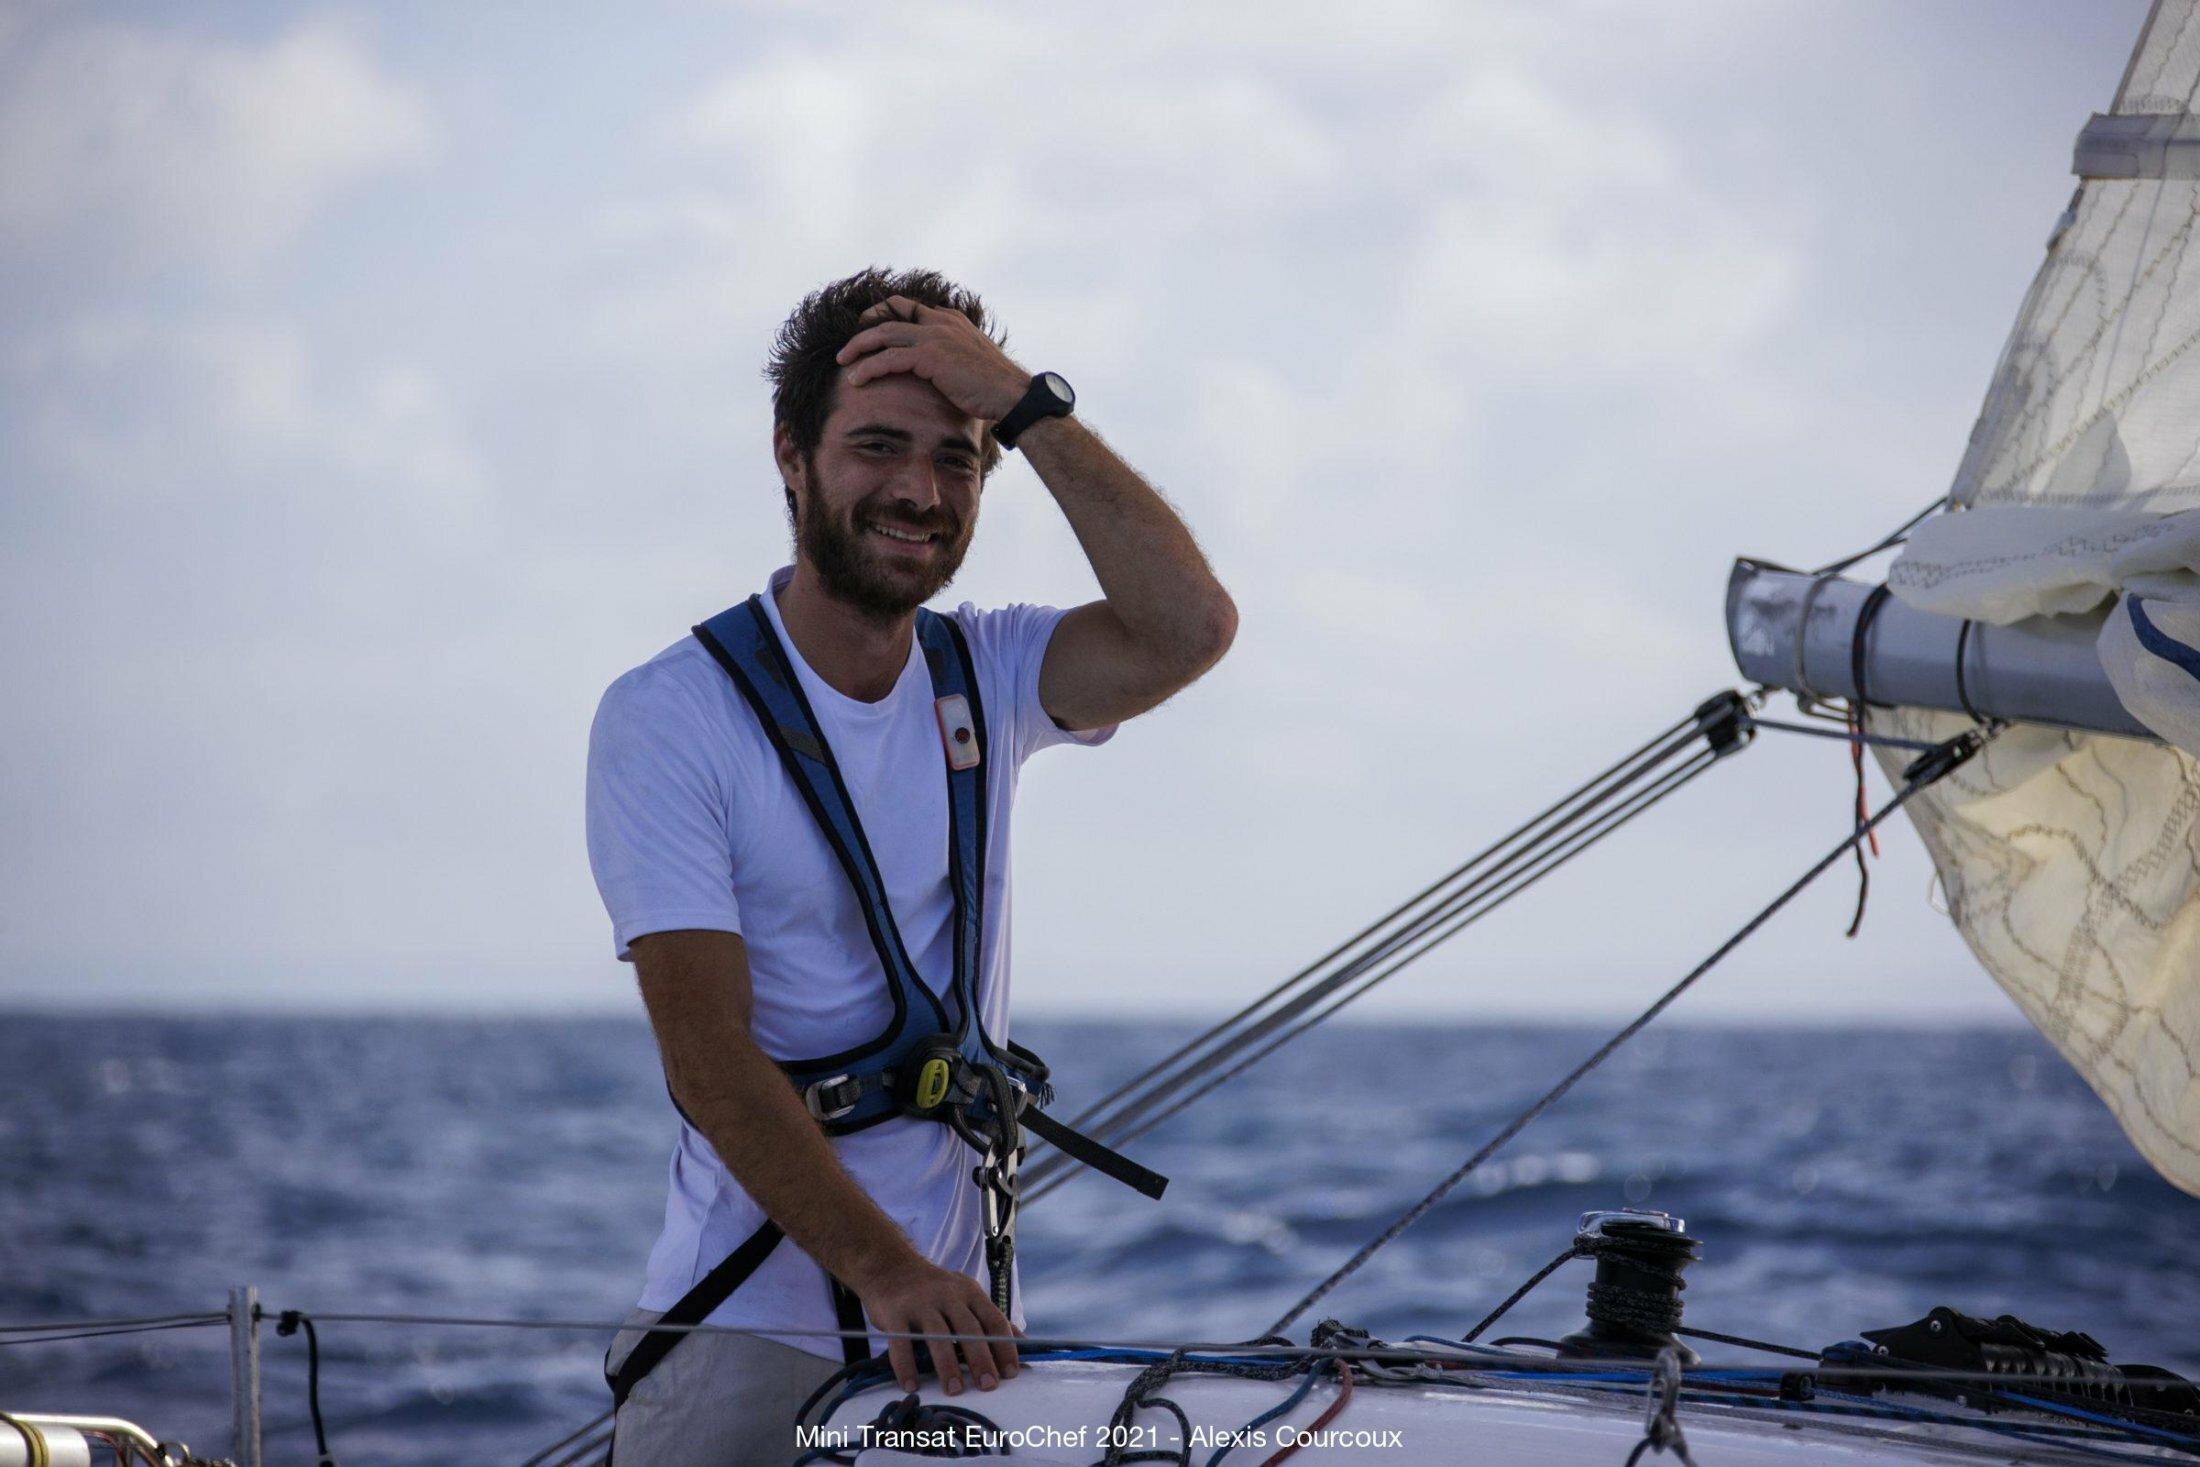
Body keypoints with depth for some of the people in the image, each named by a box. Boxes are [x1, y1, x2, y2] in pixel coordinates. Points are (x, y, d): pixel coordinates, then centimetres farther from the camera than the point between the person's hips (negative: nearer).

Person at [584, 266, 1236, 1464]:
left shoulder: (985, 679, 7)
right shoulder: (665, 718, -10)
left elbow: (1189, 629, -14)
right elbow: (706, 1054, -19)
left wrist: (1027, 406, -16)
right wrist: (884, 1272, -32)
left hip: (959, 1319, 4)